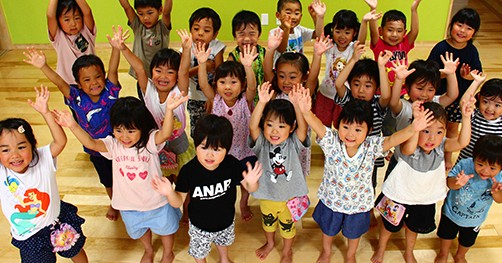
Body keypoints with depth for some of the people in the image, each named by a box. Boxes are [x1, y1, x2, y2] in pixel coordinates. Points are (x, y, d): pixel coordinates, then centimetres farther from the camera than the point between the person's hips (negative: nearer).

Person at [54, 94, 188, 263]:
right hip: (130, 205, 3)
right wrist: (73, 126, -41)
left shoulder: (150, 141, -24)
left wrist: (169, 110, -61)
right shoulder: (113, 145, -15)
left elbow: (165, 134, -44)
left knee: (165, 228, 25)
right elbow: (91, 143, -27)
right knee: (141, 230, 32)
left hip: (157, 202, -3)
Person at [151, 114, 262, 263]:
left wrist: (251, 182, -39)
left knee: (223, 242, 35)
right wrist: (170, 192, -41)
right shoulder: (188, 171, -31)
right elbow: (179, 202, -19)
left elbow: (250, 189, -16)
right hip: (200, 226, -2)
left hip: (226, 222, 2)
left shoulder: (232, 165, -28)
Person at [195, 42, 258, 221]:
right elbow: (203, 85, -23)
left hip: (243, 152, -1)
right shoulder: (216, 101, -10)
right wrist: (202, 64, -38)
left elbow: (252, 87, -33)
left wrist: (248, 67, -51)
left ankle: (244, 203, 42)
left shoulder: (245, 102, -15)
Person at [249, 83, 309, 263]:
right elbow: (252, 126, -39)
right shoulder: (261, 143, -20)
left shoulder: (293, 143, -20)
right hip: (267, 195, 1)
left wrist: (296, 105, -55)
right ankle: (270, 243, 59)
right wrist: (262, 103, -53)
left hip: (290, 195, -1)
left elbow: (303, 128, -39)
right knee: (268, 221, 28)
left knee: (288, 225, 23)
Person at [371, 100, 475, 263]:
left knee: (414, 226, 29)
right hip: (399, 195, -4)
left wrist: (466, 117, -47)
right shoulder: (408, 147, -34)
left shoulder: (440, 146, -20)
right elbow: (409, 148, -59)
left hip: (425, 198, 4)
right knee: (389, 225, 21)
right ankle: (380, 249, 50)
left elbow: (462, 142, -35)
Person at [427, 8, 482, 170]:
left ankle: (448, 158, 38)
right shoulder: (441, 48, -16)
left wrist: (466, 75, -23)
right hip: (439, 96, -4)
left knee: (453, 127, 19)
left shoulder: (472, 51, -5)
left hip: (460, 97, 4)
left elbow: (478, 74, -3)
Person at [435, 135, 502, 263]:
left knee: (467, 241, 30)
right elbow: (449, 182, -27)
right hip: (452, 211, -1)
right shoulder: (464, 165, -34)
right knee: (446, 234, 27)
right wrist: (457, 183, -49)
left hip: (474, 220, 2)